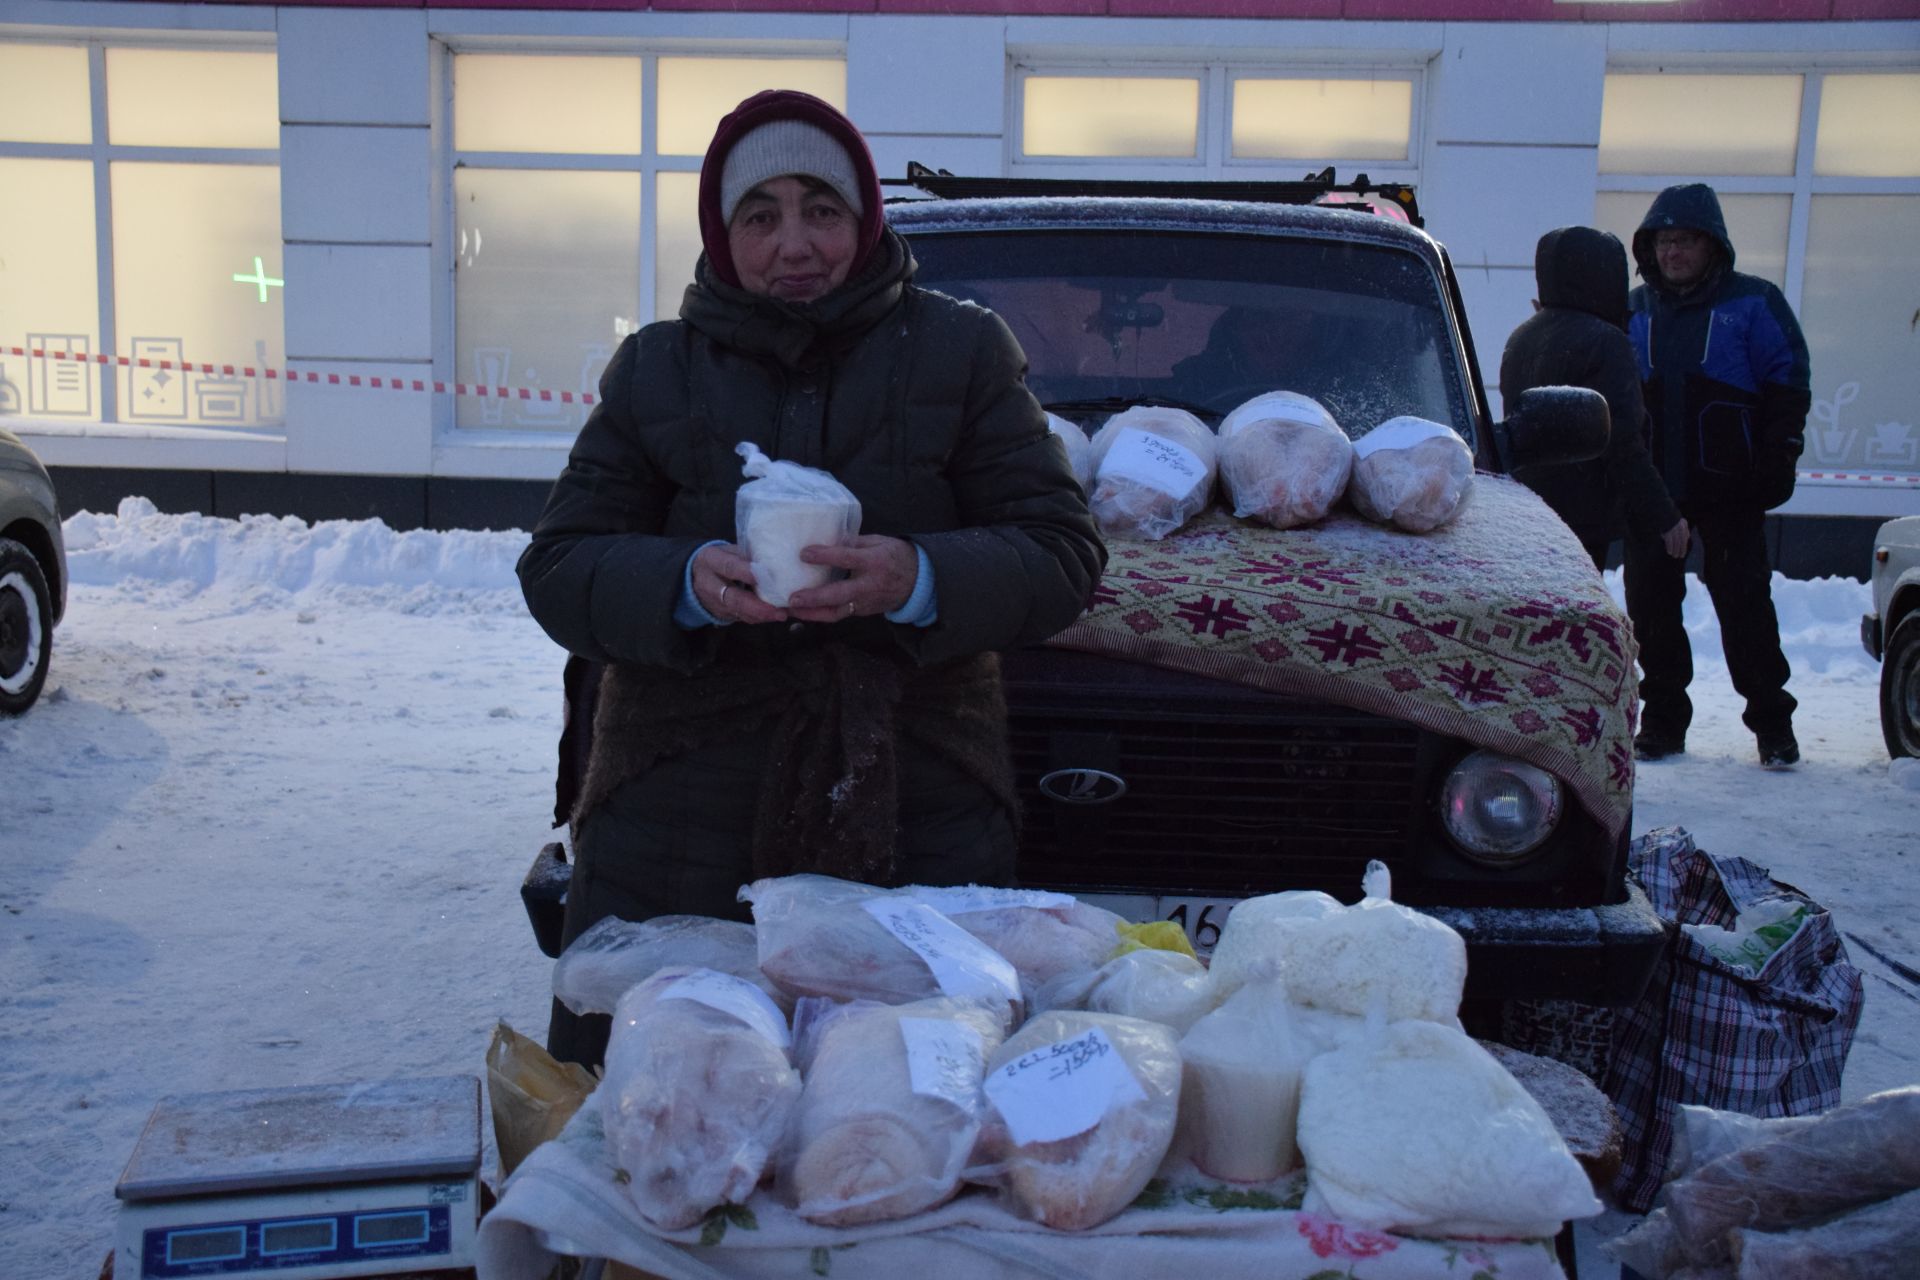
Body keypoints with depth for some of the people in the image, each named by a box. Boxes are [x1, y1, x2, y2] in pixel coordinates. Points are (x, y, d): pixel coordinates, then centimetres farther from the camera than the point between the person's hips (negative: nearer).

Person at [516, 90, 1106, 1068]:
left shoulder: (962, 351, 9)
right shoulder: (656, 369, 14)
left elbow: (1063, 555, 3)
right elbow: (556, 568, 8)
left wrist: (921, 581, -17)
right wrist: (686, 585, -14)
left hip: (917, 816, -1)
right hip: (679, 818, 1)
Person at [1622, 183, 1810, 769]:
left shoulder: (1753, 303, 2)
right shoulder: (1632, 310, 12)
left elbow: (1789, 384, 0)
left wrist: (1776, 461, -9)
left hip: (1729, 489, -3)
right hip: (1649, 488, 4)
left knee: (1744, 603, -1)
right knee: (1650, 604, 4)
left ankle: (1772, 723, 9)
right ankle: (1662, 719, 15)